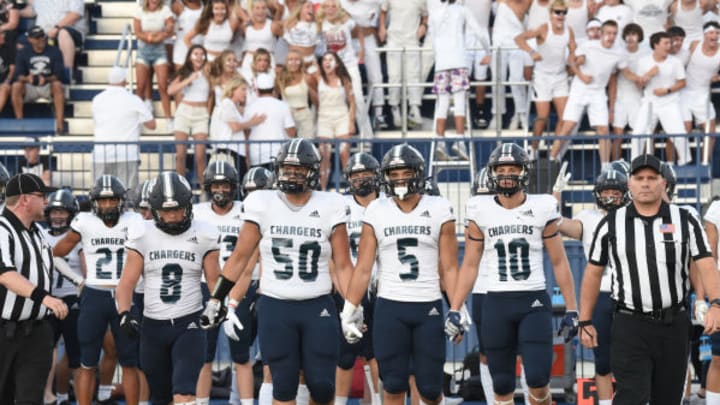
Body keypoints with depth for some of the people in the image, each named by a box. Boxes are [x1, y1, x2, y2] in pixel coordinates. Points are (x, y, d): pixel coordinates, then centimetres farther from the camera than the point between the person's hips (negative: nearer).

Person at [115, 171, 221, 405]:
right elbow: (126, 283, -1)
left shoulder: (202, 236, -2)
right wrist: (125, 313, -17)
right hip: (153, 325, 2)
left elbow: (214, 281, 2)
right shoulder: (142, 236, -1)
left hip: (189, 325, -2)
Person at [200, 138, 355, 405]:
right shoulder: (262, 205, 0)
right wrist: (216, 300, 4)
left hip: (318, 308, 0)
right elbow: (240, 257, 5)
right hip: (275, 308, 0)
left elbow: (343, 265, 2)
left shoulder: (329, 207, 0)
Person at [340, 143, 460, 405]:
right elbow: (363, 268, 4)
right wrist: (350, 310, 0)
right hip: (389, 307, 0)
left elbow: (449, 269, 1)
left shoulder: (439, 210, 0)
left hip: (429, 307, 0)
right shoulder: (377, 212, 2)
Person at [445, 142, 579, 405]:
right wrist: (454, 309, 1)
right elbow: (470, 265, 7)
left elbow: (559, 263, 5)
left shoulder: (542, 209, 0)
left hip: (535, 303, -1)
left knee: (537, 379, -12)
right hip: (497, 304, 1)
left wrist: (571, 309, 2)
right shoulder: (480, 212, 2)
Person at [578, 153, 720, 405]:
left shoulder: (686, 221, 2)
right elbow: (593, 273, 9)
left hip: (674, 325, 2)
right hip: (630, 327, -2)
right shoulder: (610, 225, 3)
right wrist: (585, 322, 7)